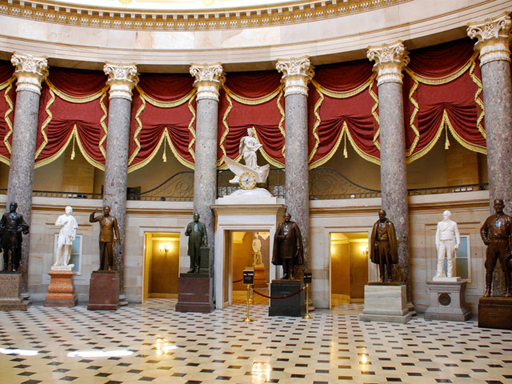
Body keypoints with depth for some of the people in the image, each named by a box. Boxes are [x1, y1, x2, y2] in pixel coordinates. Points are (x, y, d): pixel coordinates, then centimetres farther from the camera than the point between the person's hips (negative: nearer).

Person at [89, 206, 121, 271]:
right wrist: (93, 213, -8)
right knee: (102, 253, 3)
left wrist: (118, 238, -4)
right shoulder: (100, 217, 7)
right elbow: (91, 220, 7)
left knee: (110, 253, -7)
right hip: (102, 238, 2)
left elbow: (116, 229, 1)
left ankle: (110, 266, 6)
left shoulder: (113, 219, 0)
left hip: (110, 239, -2)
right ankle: (101, 267, 8)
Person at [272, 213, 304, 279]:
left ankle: (291, 274, -4)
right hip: (283, 245, 2)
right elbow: (276, 236, 3)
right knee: (284, 259, -1)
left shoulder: (294, 225, 2)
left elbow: (298, 235, -3)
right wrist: (284, 236, -13)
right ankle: (285, 274, 1)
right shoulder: (281, 225, 8)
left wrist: (298, 245, -11)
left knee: (291, 259, -5)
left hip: (291, 245, -2)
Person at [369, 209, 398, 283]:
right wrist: (374, 244, -1)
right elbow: (373, 236, 11)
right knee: (381, 262, 4)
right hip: (379, 244, 3)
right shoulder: (376, 224, 9)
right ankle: (382, 277, 8)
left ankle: (390, 277, 5)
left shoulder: (389, 224, -2)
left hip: (387, 244, -3)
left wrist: (391, 247, -10)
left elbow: (392, 236, -4)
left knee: (388, 262, -2)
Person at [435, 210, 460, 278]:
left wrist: (457, 244, -6)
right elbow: (437, 234, 11)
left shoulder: (453, 223, 6)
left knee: (450, 259, -3)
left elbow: (457, 234, 5)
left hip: (450, 242, -2)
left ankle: (450, 275, 0)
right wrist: (437, 243, 1)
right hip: (442, 243, 2)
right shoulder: (440, 224, 13)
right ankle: (439, 275, -9)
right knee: (440, 259, -8)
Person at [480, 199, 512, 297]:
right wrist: (485, 240, 12)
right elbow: (483, 229, 28)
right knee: (489, 268, -2)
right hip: (492, 245, 2)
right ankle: (487, 290, 1)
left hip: (503, 245, -2)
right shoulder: (490, 219, 15)